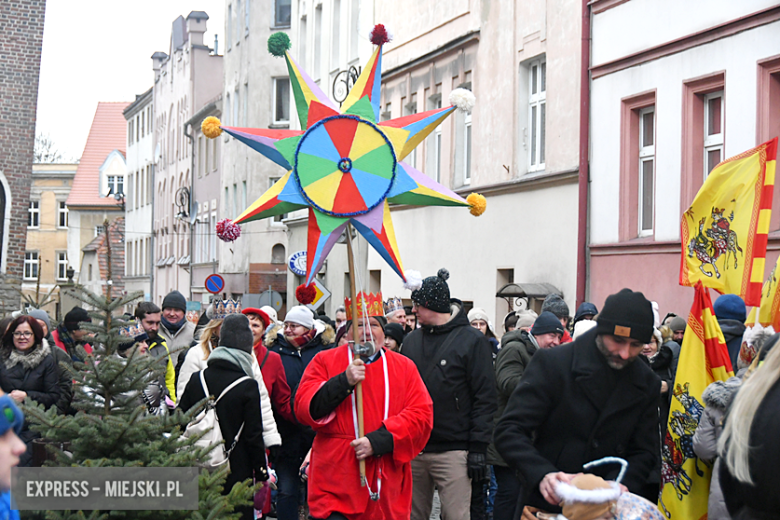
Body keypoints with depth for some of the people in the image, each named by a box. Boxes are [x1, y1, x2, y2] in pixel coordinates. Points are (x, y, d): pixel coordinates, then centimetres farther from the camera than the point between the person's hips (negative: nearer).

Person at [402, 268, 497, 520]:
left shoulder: (472, 340, -3)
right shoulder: (412, 341, 13)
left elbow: (485, 398, -6)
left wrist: (478, 447, -12)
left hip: (453, 451, -5)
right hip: (413, 450, 5)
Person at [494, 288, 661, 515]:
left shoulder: (646, 383, 3)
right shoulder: (552, 362, -9)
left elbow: (645, 453, 6)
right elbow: (508, 431, -14)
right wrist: (542, 474, -31)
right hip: (546, 505, -3)